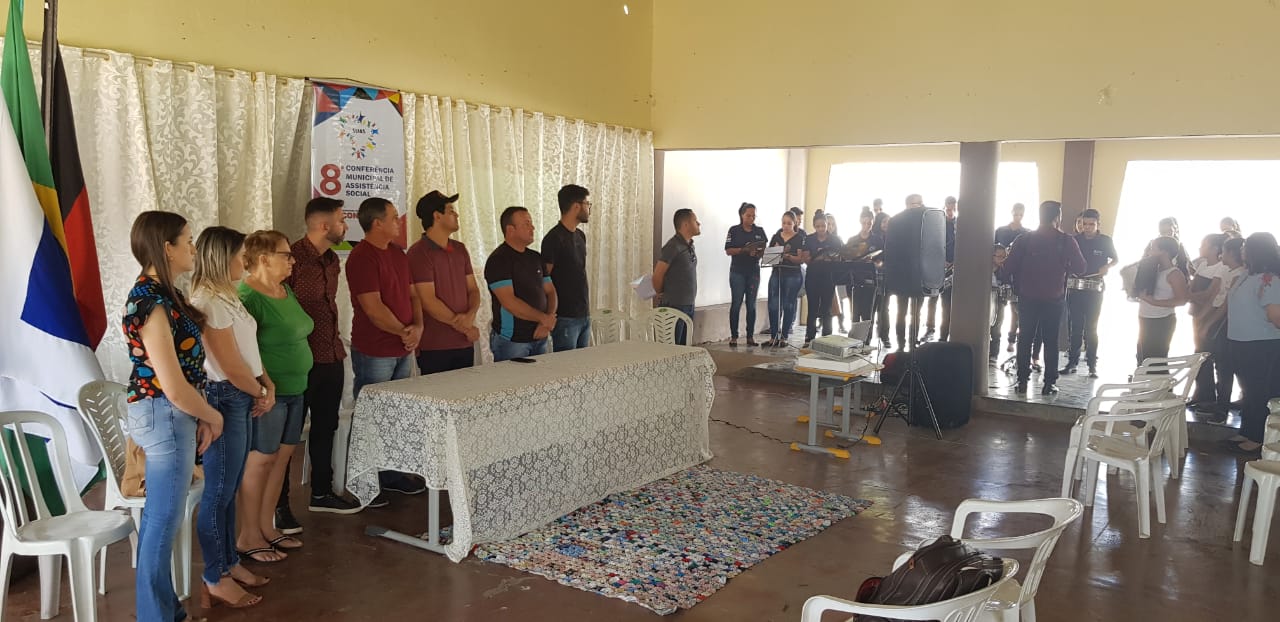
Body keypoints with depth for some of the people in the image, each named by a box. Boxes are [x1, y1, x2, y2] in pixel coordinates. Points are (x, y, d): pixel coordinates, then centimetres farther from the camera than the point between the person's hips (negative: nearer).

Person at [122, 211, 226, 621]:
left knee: (158, 517, 18)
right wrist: (212, 416, -7)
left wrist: (201, 417, 6)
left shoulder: (159, 294, 9)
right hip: (164, 416, -10)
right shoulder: (152, 303, -21)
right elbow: (174, 387, -23)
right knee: (165, 521, 1)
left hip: (166, 415, 10)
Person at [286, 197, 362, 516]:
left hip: (332, 359, 9)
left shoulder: (332, 260, 11)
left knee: (325, 428, 18)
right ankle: (279, 505, 13)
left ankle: (321, 493, 32)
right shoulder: (292, 258, -17)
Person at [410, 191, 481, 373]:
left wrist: (470, 316, -10)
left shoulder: (460, 249, 14)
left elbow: (473, 289, 11)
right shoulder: (419, 253, -9)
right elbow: (428, 301, -14)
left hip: (465, 343, 6)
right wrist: (463, 327, -10)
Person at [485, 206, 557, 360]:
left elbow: (550, 291, 12)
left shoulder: (536, 258, 12)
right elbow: (509, 302, -19)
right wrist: (543, 318, -13)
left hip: (540, 337, 7)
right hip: (511, 341, -6)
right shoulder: (498, 260, -11)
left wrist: (548, 323, -5)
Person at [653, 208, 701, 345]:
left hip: (689, 306, 8)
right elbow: (657, 275, -15)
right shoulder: (673, 246, -16)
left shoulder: (690, 245, 11)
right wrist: (662, 295, 1)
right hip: (674, 306, -8)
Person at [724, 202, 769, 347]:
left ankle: (750, 336, 11)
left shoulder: (759, 231, 9)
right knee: (736, 303, -3)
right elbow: (728, 251, -6)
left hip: (754, 271, 3)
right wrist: (744, 250, -19)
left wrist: (759, 252, -14)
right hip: (738, 271, -3)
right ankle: (733, 336, 3)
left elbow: (766, 250, 8)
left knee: (752, 305, 5)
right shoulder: (734, 230, 0)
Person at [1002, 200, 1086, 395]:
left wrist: (1017, 287, 9)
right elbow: (1079, 267, -4)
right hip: (1054, 299, -1)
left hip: (1027, 297, 1)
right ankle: (1049, 383, 6)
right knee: (1051, 341, 6)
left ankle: (1022, 381, 9)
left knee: (1025, 339, 9)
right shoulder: (1066, 241, -6)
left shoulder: (1024, 239, -3)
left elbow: (1009, 267, -5)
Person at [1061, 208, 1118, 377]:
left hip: (1095, 289, -2)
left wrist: (1107, 266, -10)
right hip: (1075, 288, 2)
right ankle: (1072, 361, 12)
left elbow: (1116, 259, 9)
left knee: (1091, 328, 1)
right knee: (1074, 327, 5)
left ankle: (1092, 365, 7)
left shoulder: (1105, 241, -1)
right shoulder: (1075, 239, 4)